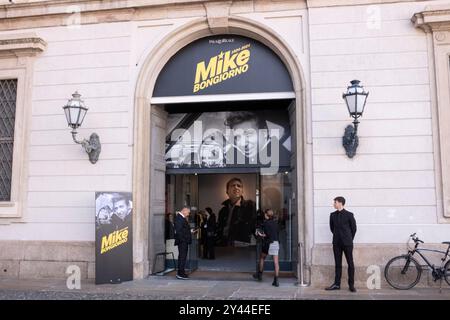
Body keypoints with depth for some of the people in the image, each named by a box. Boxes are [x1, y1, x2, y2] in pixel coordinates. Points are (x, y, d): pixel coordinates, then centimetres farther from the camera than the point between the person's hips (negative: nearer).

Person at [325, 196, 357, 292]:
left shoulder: (349, 215, -5)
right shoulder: (332, 215, 6)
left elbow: (354, 228, 3)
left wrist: (349, 239, 9)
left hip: (347, 243, -3)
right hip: (337, 243, 4)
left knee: (350, 264, 1)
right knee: (338, 264, 7)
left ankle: (351, 285, 8)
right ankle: (337, 284, 13)